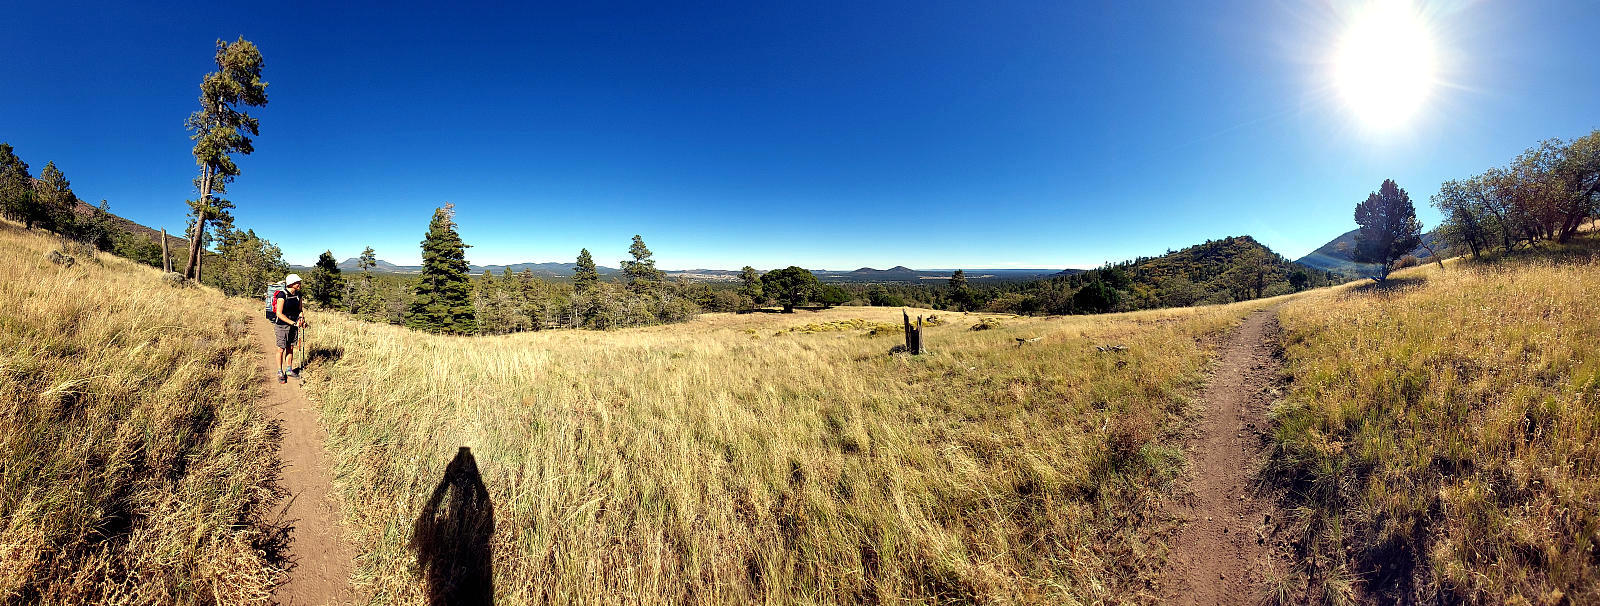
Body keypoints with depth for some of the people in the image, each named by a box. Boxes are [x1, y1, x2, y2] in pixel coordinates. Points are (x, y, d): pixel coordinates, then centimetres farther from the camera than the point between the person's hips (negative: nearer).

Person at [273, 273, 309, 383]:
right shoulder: (282, 295, -17)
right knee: (281, 349, 2)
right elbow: (279, 313, -19)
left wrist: (302, 318, -5)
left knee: (290, 348, 13)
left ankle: (290, 370, 24)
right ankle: (280, 373, 13)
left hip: (293, 325, 5)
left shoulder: (298, 294, 2)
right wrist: (293, 323, -23)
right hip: (282, 326, -5)